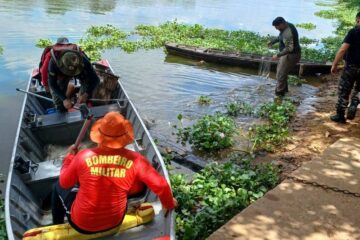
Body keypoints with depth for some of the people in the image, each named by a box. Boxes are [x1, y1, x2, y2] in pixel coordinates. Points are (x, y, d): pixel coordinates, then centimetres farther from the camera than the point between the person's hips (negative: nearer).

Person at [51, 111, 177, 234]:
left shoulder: (84, 156, -22)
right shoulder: (135, 160, -21)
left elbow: (64, 183, -5)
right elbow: (160, 185, -13)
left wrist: (70, 156, 11)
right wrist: (169, 204, 7)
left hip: (82, 224, -1)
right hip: (114, 222, 2)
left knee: (59, 186, 26)